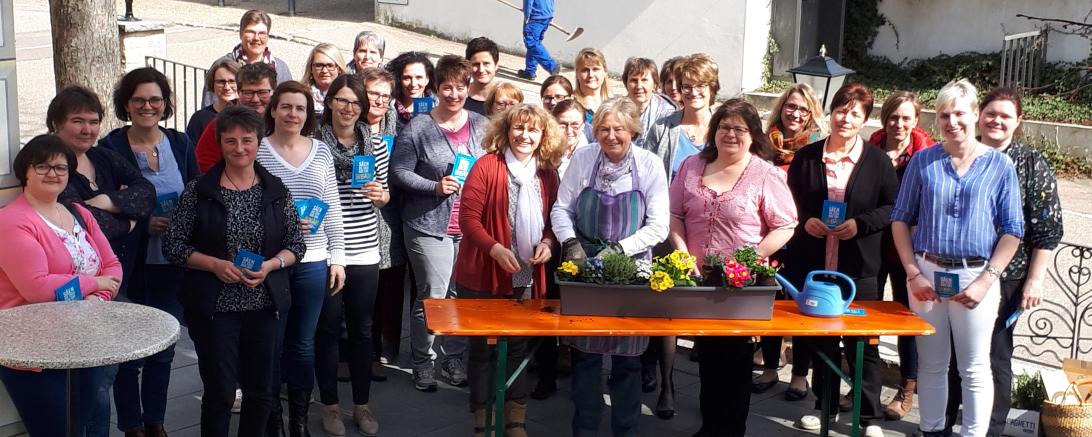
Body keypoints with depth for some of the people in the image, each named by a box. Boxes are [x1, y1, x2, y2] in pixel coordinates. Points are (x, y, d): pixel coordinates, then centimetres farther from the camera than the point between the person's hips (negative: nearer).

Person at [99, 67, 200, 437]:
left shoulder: (180, 143, 4)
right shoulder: (110, 147, -6)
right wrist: (144, 224, -19)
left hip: (171, 265, 3)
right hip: (132, 266, -3)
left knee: (163, 349, 13)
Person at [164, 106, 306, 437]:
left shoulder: (276, 192, 3)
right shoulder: (198, 191, -3)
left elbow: (296, 245, 7)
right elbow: (173, 245, -2)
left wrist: (271, 265, -12)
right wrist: (215, 265, -16)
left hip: (264, 305, 3)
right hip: (213, 307, -2)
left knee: (261, 391, 10)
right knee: (220, 392, 2)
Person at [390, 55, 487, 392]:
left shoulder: (482, 126, 9)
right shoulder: (418, 128, -4)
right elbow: (399, 173, -5)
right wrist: (435, 187, -16)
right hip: (430, 225, -4)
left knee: (463, 294, 9)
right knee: (433, 295, -2)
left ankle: (453, 358, 24)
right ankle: (423, 361, 15)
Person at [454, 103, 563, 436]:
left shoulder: (548, 174, 5)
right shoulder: (486, 166, -10)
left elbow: (553, 219, 12)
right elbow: (468, 215, -14)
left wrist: (548, 243, -9)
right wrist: (495, 249, -25)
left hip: (527, 278, 4)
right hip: (483, 275, -4)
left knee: (519, 347, 13)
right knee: (482, 347, 7)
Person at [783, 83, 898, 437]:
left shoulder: (877, 161, 0)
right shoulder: (806, 156, 5)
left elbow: (893, 207, 0)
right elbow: (788, 201, 10)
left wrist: (860, 224, -14)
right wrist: (804, 221, -9)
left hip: (858, 268, -2)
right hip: (812, 264, 2)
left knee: (862, 342, 4)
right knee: (820, 339, 13)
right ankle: (825, 405, 28)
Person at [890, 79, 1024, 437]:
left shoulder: (1000, 165, 0)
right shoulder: (923, 161, 4)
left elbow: (1012, 230, -1)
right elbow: (900, 218, 5)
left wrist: (986, 280, -10)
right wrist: (913, 273, -5)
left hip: (976, 277, -1)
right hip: (927, 274, 2)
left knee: (975, 368, 5)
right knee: (931, 364, 11)